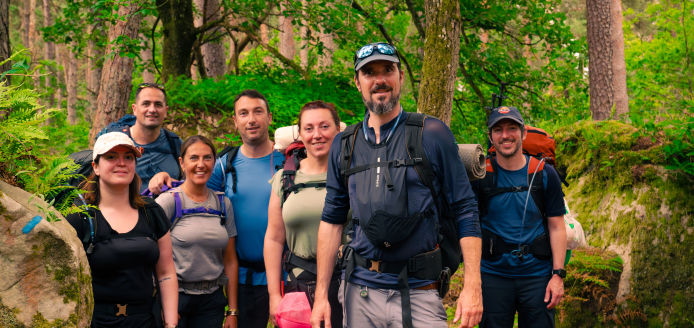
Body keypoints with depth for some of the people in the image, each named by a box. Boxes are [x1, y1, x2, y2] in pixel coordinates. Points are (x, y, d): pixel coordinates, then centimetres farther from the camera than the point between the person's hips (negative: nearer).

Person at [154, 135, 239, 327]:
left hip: (211, 301, 4)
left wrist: (233, 312, 8)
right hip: (175, 296, -4)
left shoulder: (224, 204, 8)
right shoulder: (169, 201, -6)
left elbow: (230, 261, 10)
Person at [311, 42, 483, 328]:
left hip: (418, 293, -3)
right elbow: (332, 219, 11)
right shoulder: (343, 145, 8)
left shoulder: (432, 134, -2)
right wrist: (321, 295, 7)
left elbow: (465, 211, -3)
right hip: (360, 293, 3)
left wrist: (472, 287, -11)